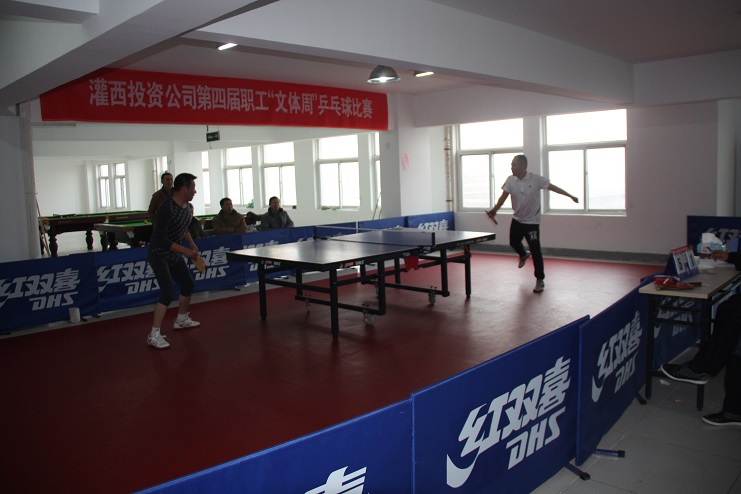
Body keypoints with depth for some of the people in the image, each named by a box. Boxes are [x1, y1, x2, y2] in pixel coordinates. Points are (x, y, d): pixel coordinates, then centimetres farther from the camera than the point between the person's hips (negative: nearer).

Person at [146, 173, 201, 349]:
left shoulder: (186, 206, 0)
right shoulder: (166, 209, -27)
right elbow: (160, 239, -31)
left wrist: (192, 244, 12)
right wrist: (186, 251, -30)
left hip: (174, 255, 9)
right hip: (158, 255, -9)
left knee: (188, 284, 17)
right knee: (168, 292, -19)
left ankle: (181, 319, 39)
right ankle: (154, 335, -13)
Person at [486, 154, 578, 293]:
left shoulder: (536, 179, -15)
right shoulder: (510, 180, -7)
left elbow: (553, 187, -6)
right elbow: (504, 196, -11)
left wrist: (570, 196, -4)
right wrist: (494, 210, -26)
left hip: (532, 221, -4)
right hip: (517, 219, 5)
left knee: (535, 251, -7)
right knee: (513, 242, 17)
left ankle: (540, 280, 6)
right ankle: (524, 255, 53)